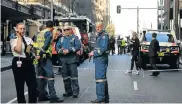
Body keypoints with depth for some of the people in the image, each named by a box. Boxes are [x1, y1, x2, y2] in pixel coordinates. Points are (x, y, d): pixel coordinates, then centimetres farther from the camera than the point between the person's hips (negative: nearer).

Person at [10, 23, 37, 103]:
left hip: (28, 62, 4)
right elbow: (18, 50, -20)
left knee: (33, 84, 2)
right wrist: (19, 37, -11)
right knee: (20, 86, 4)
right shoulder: (13, 40, -2)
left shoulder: (28, 39, 12)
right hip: (18, 63, -4)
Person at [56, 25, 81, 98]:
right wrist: (62, 51, -11)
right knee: (65, 76, 8)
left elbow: (78, 46, -9)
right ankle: (68, 91, 17)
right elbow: (57, 47, 10)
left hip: (72, 59, -5)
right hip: (63, 59, 5)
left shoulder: (74, 37, 5)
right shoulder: (61, 39, 19)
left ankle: (75, 92, -6)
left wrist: (69, 50, -16)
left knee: (74, 75, -9)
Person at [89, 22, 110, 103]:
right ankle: (105, 98, 22)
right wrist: (93, 52, 10)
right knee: (103, 77, 14)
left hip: (101, 59, -11)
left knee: (100, 77, -11)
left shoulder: (104, 35, -12)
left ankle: (100, 97, -9)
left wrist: (94, 53, -15)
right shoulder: (100, 35, 20)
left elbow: (103, 48, -21)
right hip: (99, 59, 11)